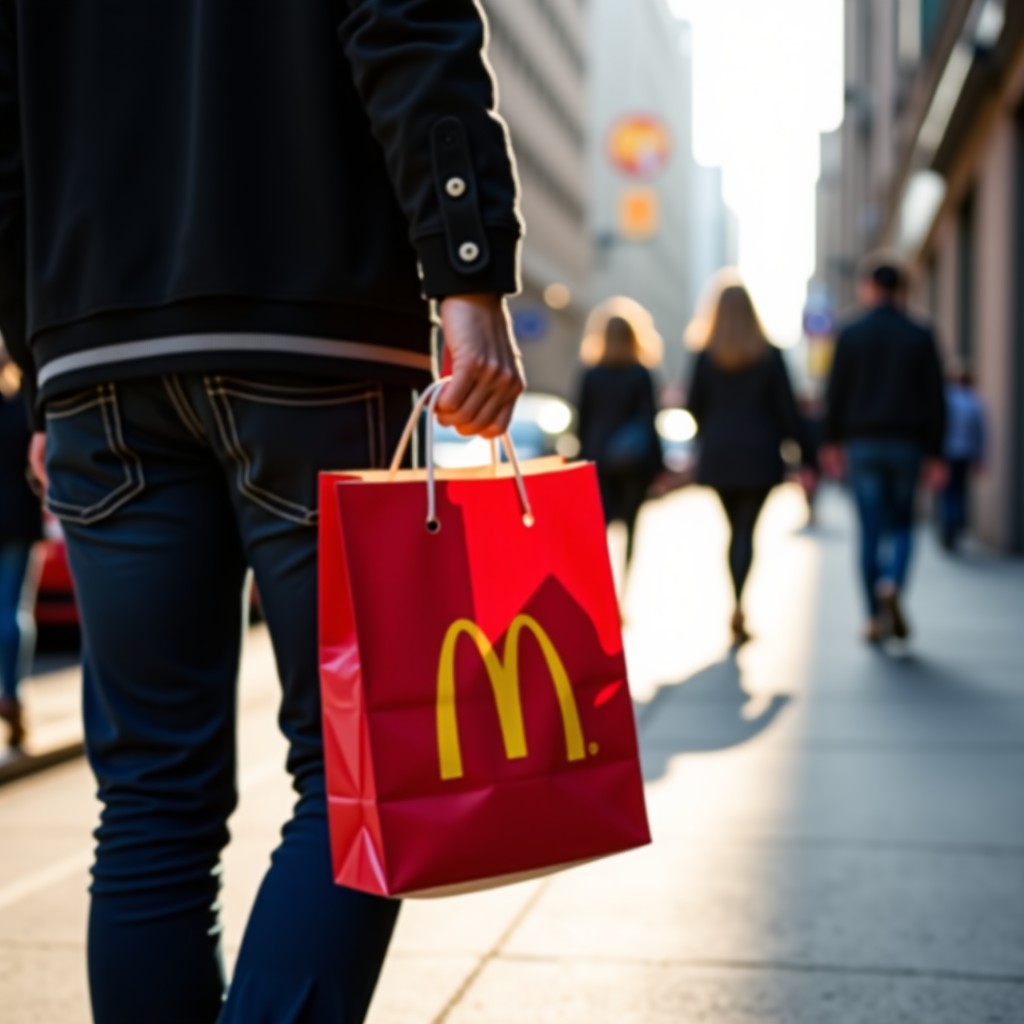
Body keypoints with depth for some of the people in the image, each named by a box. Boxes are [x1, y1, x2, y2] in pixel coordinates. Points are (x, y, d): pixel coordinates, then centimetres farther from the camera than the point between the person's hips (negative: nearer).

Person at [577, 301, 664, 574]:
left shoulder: (590, 375, 1)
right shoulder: (641, 375, -6)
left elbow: (583, 418, 3)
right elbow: (647, 419, -7)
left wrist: (586, 455, 12)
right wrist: (656, 462, -2)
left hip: (599, 456, 2)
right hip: (633, 457, -2)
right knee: (630, 522, 9)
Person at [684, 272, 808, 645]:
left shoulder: (706, 355, -2)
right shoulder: (770, 354, -3)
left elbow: (693, 406, 1)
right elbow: (786, 408, -3)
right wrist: (803, 450, 4)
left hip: (718, 455, 2)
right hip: (758, 454, -1)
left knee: (734, 528, 14)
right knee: (747, 530, -1)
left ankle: (739, 606, 14)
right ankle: (738, 604, -22)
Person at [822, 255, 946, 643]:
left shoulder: (851, 334, -1)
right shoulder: (921, 336, 1)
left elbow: (836, 392, 0)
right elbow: (935, 398, 0)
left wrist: (831, 442, 11)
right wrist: (935, 454, 4)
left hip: (863, 443, 0)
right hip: (907, 444, 0)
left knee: (871, 529, 5)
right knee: (902, 523, 13)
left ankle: (876, 618, 5)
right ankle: (892, 584, -15)